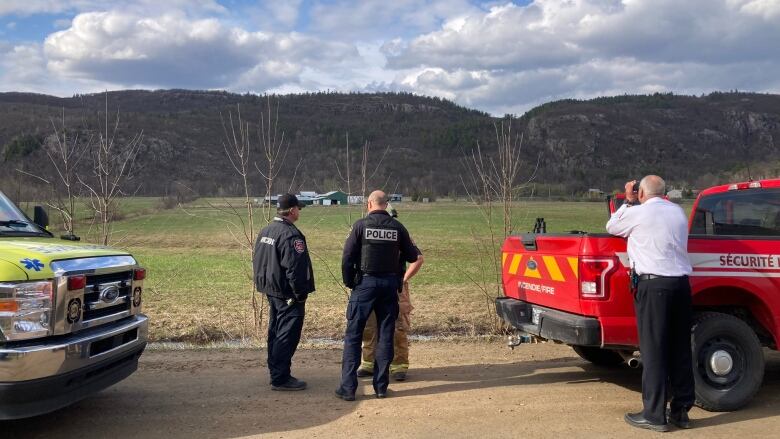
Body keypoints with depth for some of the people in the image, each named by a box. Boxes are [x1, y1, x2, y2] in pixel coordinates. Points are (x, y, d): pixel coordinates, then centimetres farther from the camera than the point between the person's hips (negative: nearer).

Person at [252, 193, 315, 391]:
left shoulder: (265, 232, 11)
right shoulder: (290, 234, -20)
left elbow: (257, 261, 17)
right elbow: (294, 268, -23)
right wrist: (300, 294, -16)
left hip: (271, 291, 10)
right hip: (288, 294, -10)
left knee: (275, 332, 17)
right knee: (288, 335, -4)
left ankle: (276, 373, 27)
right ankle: (280, 378, -1)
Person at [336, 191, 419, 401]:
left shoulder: (361, 225, -6)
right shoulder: (397, 227, 1)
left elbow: (347, 257, -9)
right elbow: (412, 257, 7)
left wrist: (349, 282, 3)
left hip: (365, 283, -2)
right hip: (390, 283, 3)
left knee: (353, 335, 4)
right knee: (385, 336, 11)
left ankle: (348, 387, 3)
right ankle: (381, 386, 14)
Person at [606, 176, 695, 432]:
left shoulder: (638, 213, -3)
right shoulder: (678, 212, 14)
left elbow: (611, 227, 13)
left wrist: (628, 202, 24)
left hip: (653, 285, -6)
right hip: (681, 283, 6)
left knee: (653, 351, -3)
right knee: (681, 349, 11)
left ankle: (654, 415, 0)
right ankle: (681, 410, 19)